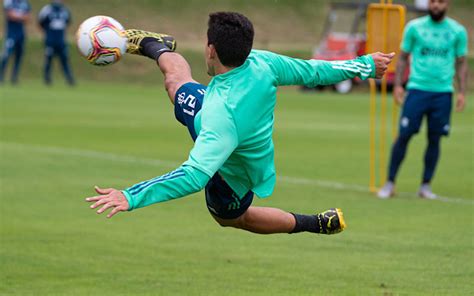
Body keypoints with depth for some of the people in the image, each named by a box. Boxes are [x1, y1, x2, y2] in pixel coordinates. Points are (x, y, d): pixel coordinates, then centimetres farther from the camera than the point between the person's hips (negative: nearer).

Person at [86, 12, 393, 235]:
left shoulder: (222, 115, -51)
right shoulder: (259, 62, -31)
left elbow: (194, 176, -55)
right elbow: (311, 71, -18)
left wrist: (131, 197, -56)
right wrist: (365, 66, -2)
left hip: (231, 177, -6)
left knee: (230, 217, 29)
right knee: (175, 75, 21)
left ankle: (319, 224, 42)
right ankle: (156, 47, 57)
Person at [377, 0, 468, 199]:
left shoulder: (457, 31, 5)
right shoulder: (414, 27, 3)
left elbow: (461, 63, 10)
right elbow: (403, 57, 9)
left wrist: (462, 92, 1)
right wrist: (397, 84, -1)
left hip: (443, 92, 1)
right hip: (417, 88, -1)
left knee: (434, 139, 2)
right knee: (404, 135, -5)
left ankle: (425, 186, 12)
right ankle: (390, 184, 2)